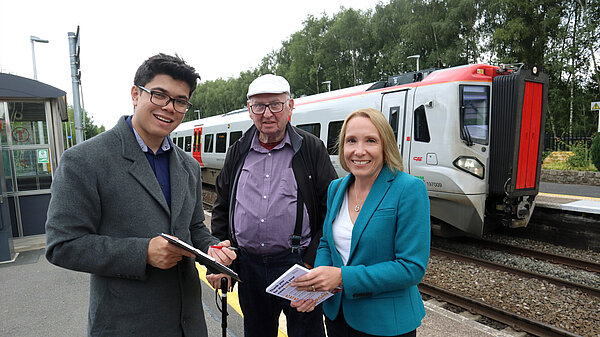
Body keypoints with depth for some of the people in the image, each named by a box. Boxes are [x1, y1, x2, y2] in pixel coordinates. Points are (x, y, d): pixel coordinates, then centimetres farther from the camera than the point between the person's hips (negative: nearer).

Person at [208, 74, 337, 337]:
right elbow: (221, 210, 12)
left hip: (298, 264, -3)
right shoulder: (237, 152, 8)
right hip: (248, 264, 4)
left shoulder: (312, 149, -4)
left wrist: (312, 262, -12)